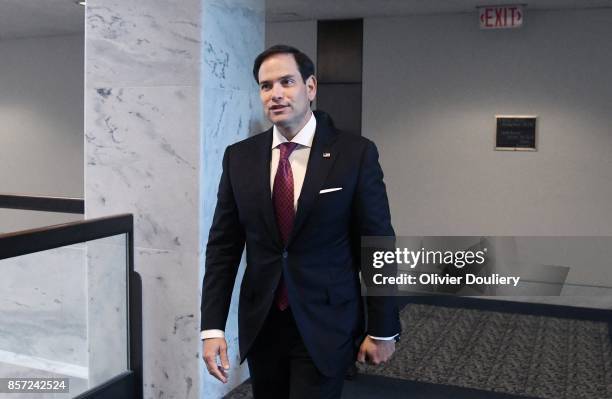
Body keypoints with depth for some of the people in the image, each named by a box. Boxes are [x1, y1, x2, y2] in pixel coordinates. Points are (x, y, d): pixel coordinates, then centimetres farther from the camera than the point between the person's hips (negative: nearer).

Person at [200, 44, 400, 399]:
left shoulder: (356, 153, -9)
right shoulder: (239, 157, 1)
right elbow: (223, 246, 2)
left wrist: (383, 329, -3)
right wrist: (213, 327, -4)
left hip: (325, 325, -3)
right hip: (260, 325, 3)